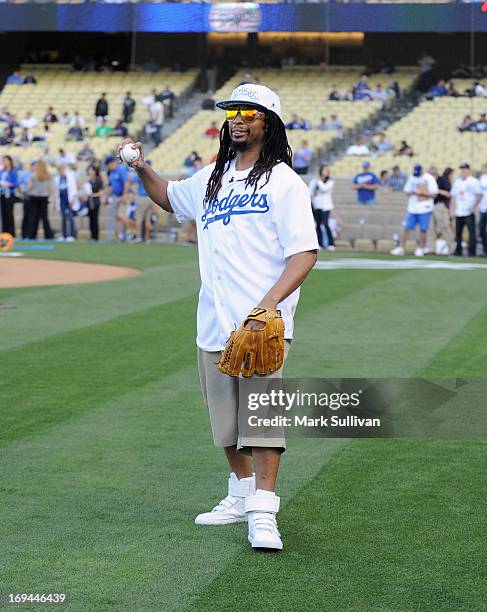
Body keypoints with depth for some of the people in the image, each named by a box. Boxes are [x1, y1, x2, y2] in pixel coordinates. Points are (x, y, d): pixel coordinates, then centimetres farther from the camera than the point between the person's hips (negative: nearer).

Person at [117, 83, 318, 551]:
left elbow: (305, 253, -11)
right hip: (213, 321, 7)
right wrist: (143, 169, 15)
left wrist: (268, 303, -25)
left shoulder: (284, 182, -3)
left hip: (262, 324, -7)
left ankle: (263, 513, -14)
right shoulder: (211, 179, 17)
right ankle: (241, 494, 29)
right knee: (225, 419, 13)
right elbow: (169, 198, 37)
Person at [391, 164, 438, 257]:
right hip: (412, 208, 4)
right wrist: (412, 192, -8)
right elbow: (406, 191, 14)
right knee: (407, 228, 2)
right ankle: (401, 248, 6)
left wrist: (422, 193, -17)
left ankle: (420, 249, 10)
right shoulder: (412, 178, 10)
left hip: (425, 208, -4)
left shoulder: (429, 178, -4)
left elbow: (434, 194, -7)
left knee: (423, 230, -2)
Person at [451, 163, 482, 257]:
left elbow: (479, 195, -4)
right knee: (458, 232, 6)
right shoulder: (456, 182, 17)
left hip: (469, 212, -6)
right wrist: (453, 209, 11)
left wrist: (474, 207, -10)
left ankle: (472, 252, -7)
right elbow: (453, 196, 20)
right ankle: (458, 251, 13)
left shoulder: (474, 181, 0)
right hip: (458, 213, 6)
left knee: (472, 232, -8)